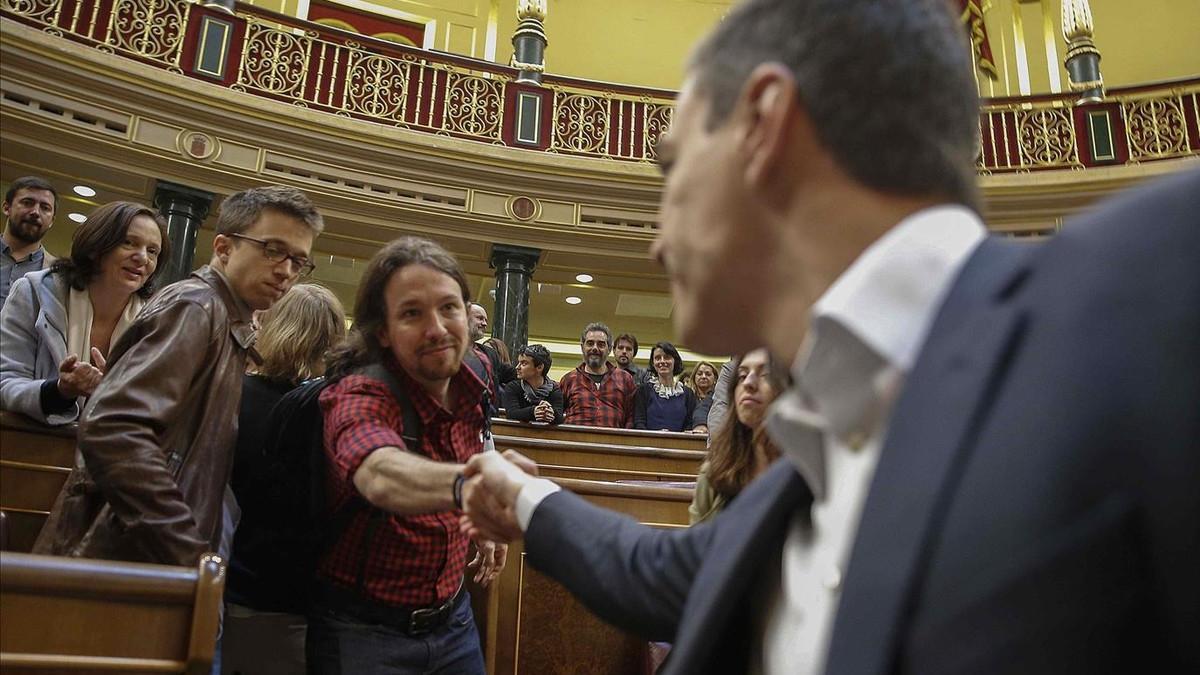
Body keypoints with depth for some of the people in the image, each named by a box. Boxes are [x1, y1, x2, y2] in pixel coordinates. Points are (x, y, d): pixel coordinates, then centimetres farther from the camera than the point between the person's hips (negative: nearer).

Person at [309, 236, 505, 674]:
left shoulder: (468, 385, -4)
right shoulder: (360, 395, -24)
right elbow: (380, 474, -47)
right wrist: (467, 484, -66)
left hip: (452, 618, 6)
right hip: (364, 630, -5)